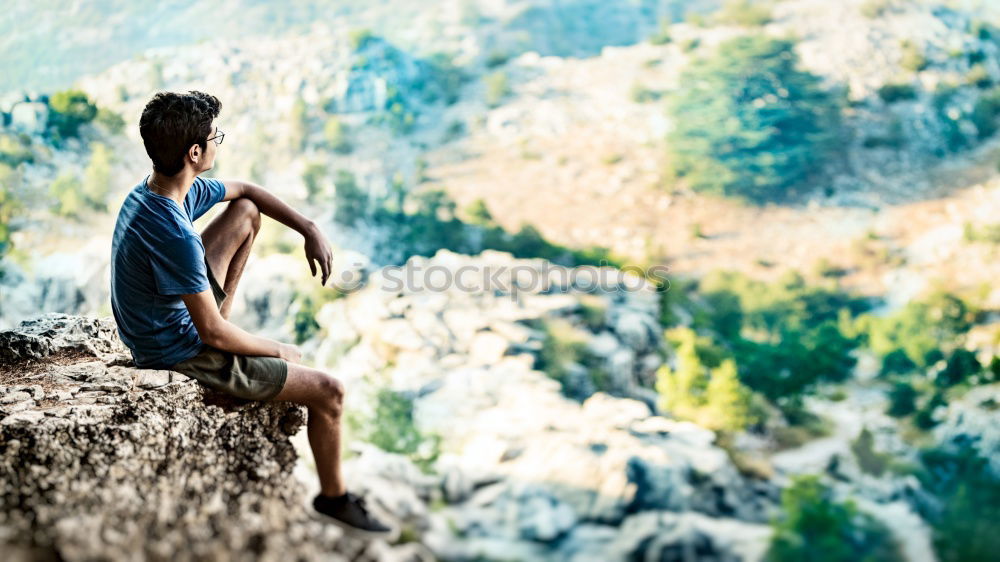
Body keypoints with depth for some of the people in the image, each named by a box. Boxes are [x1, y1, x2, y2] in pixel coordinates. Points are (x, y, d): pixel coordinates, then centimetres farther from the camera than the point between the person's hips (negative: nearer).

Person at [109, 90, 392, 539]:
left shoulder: (156, 188, -8)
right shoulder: (173, 236, -36)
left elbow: (247, 192, 9)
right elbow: (213, 334, -29)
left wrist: (309, 229, -2)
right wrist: (277, 351, -11)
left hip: (179, 313, 9)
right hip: (182, 357, -9)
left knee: (246, 213, 16)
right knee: (328, 392, -4)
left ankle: (242, 343, 25)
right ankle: (334, 498, 20)